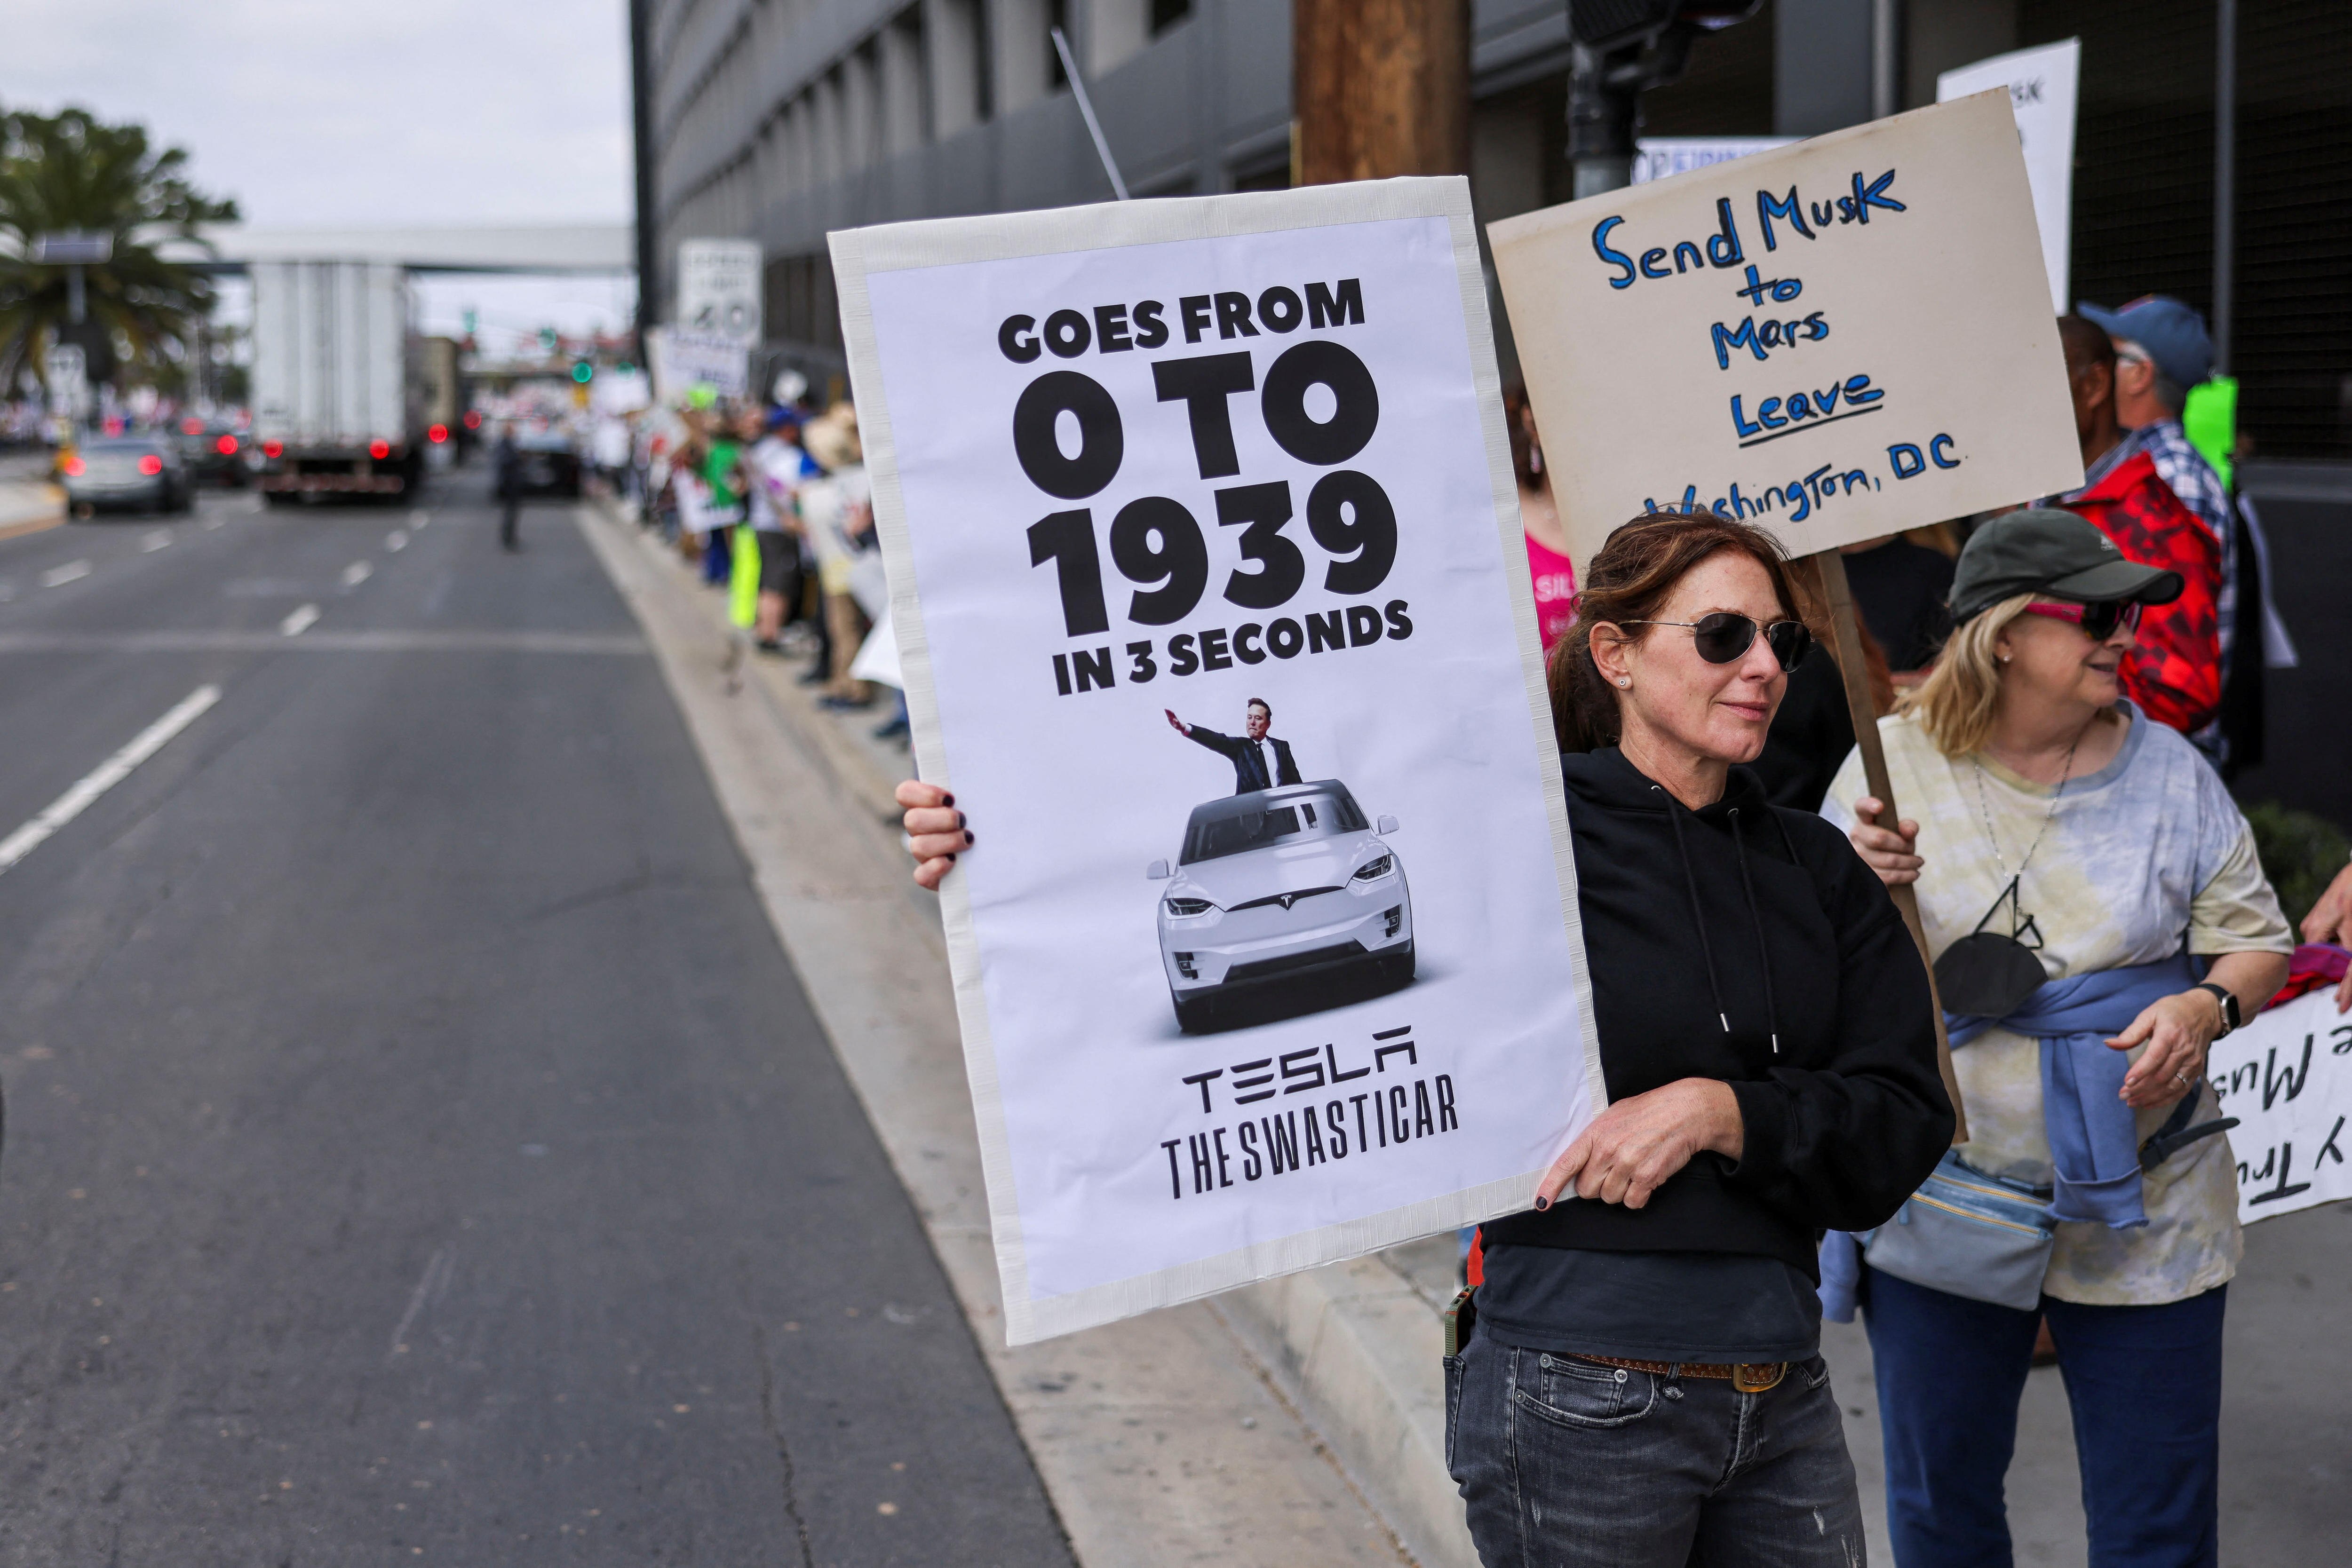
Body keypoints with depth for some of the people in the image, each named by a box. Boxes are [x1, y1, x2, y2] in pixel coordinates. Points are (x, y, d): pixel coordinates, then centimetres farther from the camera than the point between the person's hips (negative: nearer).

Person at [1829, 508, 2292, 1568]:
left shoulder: (2167, 772, -1)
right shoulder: (1893, 765, -4)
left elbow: (2254, 938, 5)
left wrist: (2206, 1007, -16)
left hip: (2140, 1212, 0)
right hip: (1939, 1195, 0)